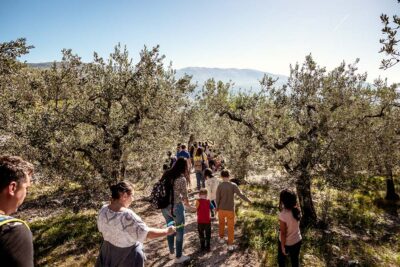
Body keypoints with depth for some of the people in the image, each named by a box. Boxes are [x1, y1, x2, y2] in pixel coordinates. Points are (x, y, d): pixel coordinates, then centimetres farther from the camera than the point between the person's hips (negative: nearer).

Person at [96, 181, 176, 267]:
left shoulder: (103, 210, -12)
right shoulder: (127, 215, -34)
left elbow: (101, 229, 4)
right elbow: (147, 233, -28)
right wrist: (167, 231, -16)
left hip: (108, 251, 6)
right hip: (127, 254, -6)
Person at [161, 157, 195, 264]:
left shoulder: (166, 174, 1)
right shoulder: (181, 178, -16)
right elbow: (185, 196, -7)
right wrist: (189, 206, 10)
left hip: (164, 207, 6)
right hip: (176, 207, -6)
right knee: (179, 231, 12)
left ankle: (171, 252, 41)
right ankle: (178, 257, 25)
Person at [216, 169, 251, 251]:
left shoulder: (220, 186, -13)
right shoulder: (233, 185, -14)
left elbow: (217, 199, -9)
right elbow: (240, 194, -15)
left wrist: (217, 208, 8)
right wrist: (248, 200, 2)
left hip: (221, 209, 1)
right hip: (230, 210, -1)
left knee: (221, 223, 25)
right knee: (231, 227, 11)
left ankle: (221, 238, 39)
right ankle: (230, 244, 14)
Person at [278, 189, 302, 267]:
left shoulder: (283, 215, -36)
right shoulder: (297, 210, -18)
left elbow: (283, 233, -25)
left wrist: (282, 247, -9)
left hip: (286, 243, -5)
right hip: (297, 240, 5)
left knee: (281, 258, 26)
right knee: (295, 259, 28)